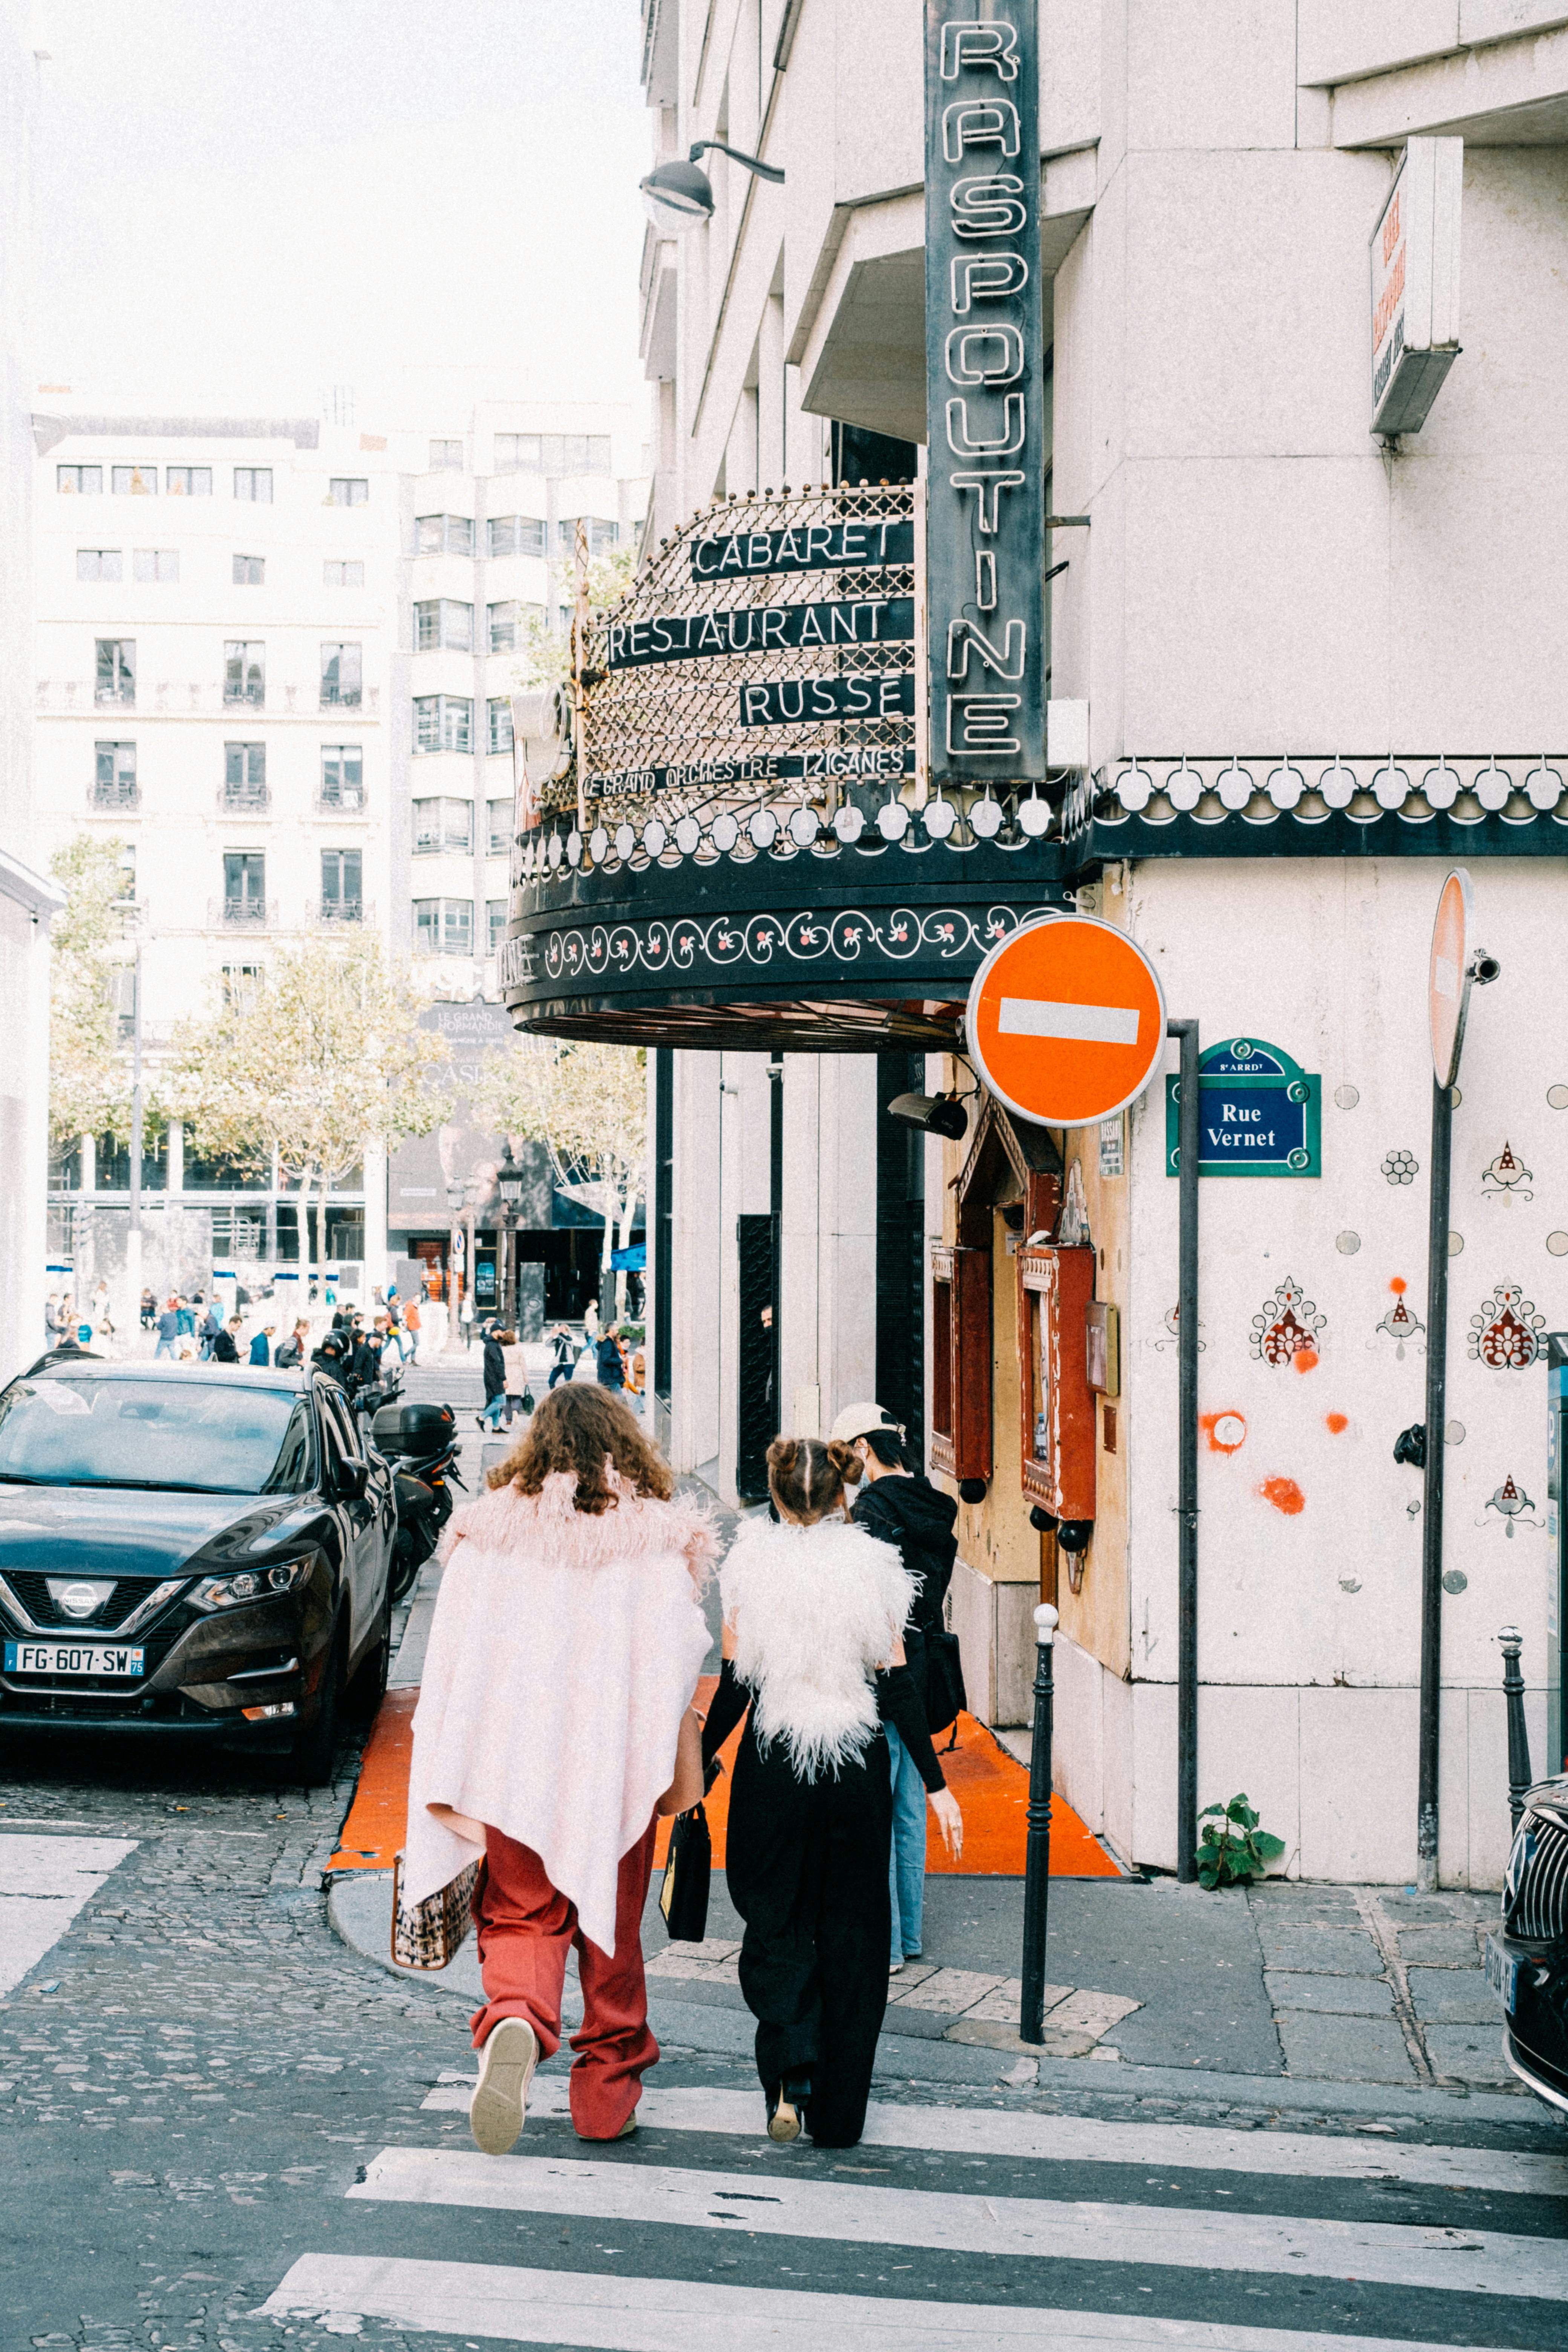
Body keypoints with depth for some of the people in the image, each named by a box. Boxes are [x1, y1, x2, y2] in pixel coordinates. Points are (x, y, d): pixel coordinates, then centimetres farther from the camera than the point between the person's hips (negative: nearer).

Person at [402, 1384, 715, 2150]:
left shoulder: (487, 1532, 0)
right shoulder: (660, 1537, -3)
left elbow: (453, 1660, -1)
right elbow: (677, 1665, -5)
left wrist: (448, 1792, 3)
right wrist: (684, 1776, 2)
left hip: (514, 1770, 0)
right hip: (616, 1770, 0)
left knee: (520, 1917, 8)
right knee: (612, 1929, 15)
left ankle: (513, 2021, -24)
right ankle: (607, 2094, 22)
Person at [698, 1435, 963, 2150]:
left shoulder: (751, 1565, -4)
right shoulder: (873, 1566, -2)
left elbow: (734, 1686, -4)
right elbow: (896, 1685, -2)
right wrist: (936, 1784, 3)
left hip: (773, 1764, -1)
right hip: (858, 1765, 1)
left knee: (774, 1922, 13)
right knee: (850, 1931, 10)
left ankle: (791, 2076, -5)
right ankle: (838, 2111, 14)